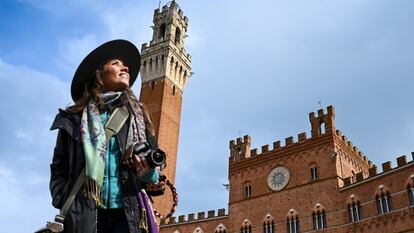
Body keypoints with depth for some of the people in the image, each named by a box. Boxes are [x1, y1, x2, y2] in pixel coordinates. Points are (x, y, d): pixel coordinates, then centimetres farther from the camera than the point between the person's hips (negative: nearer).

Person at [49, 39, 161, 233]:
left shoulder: (138, 117, 14)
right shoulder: (74, 118, 8)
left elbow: (154, 165, 15)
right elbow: (59, 168, 9)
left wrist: (148, 172, -6)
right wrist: (65, 203, -4)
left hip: (127, 213, 1)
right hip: (84, 215, -1)